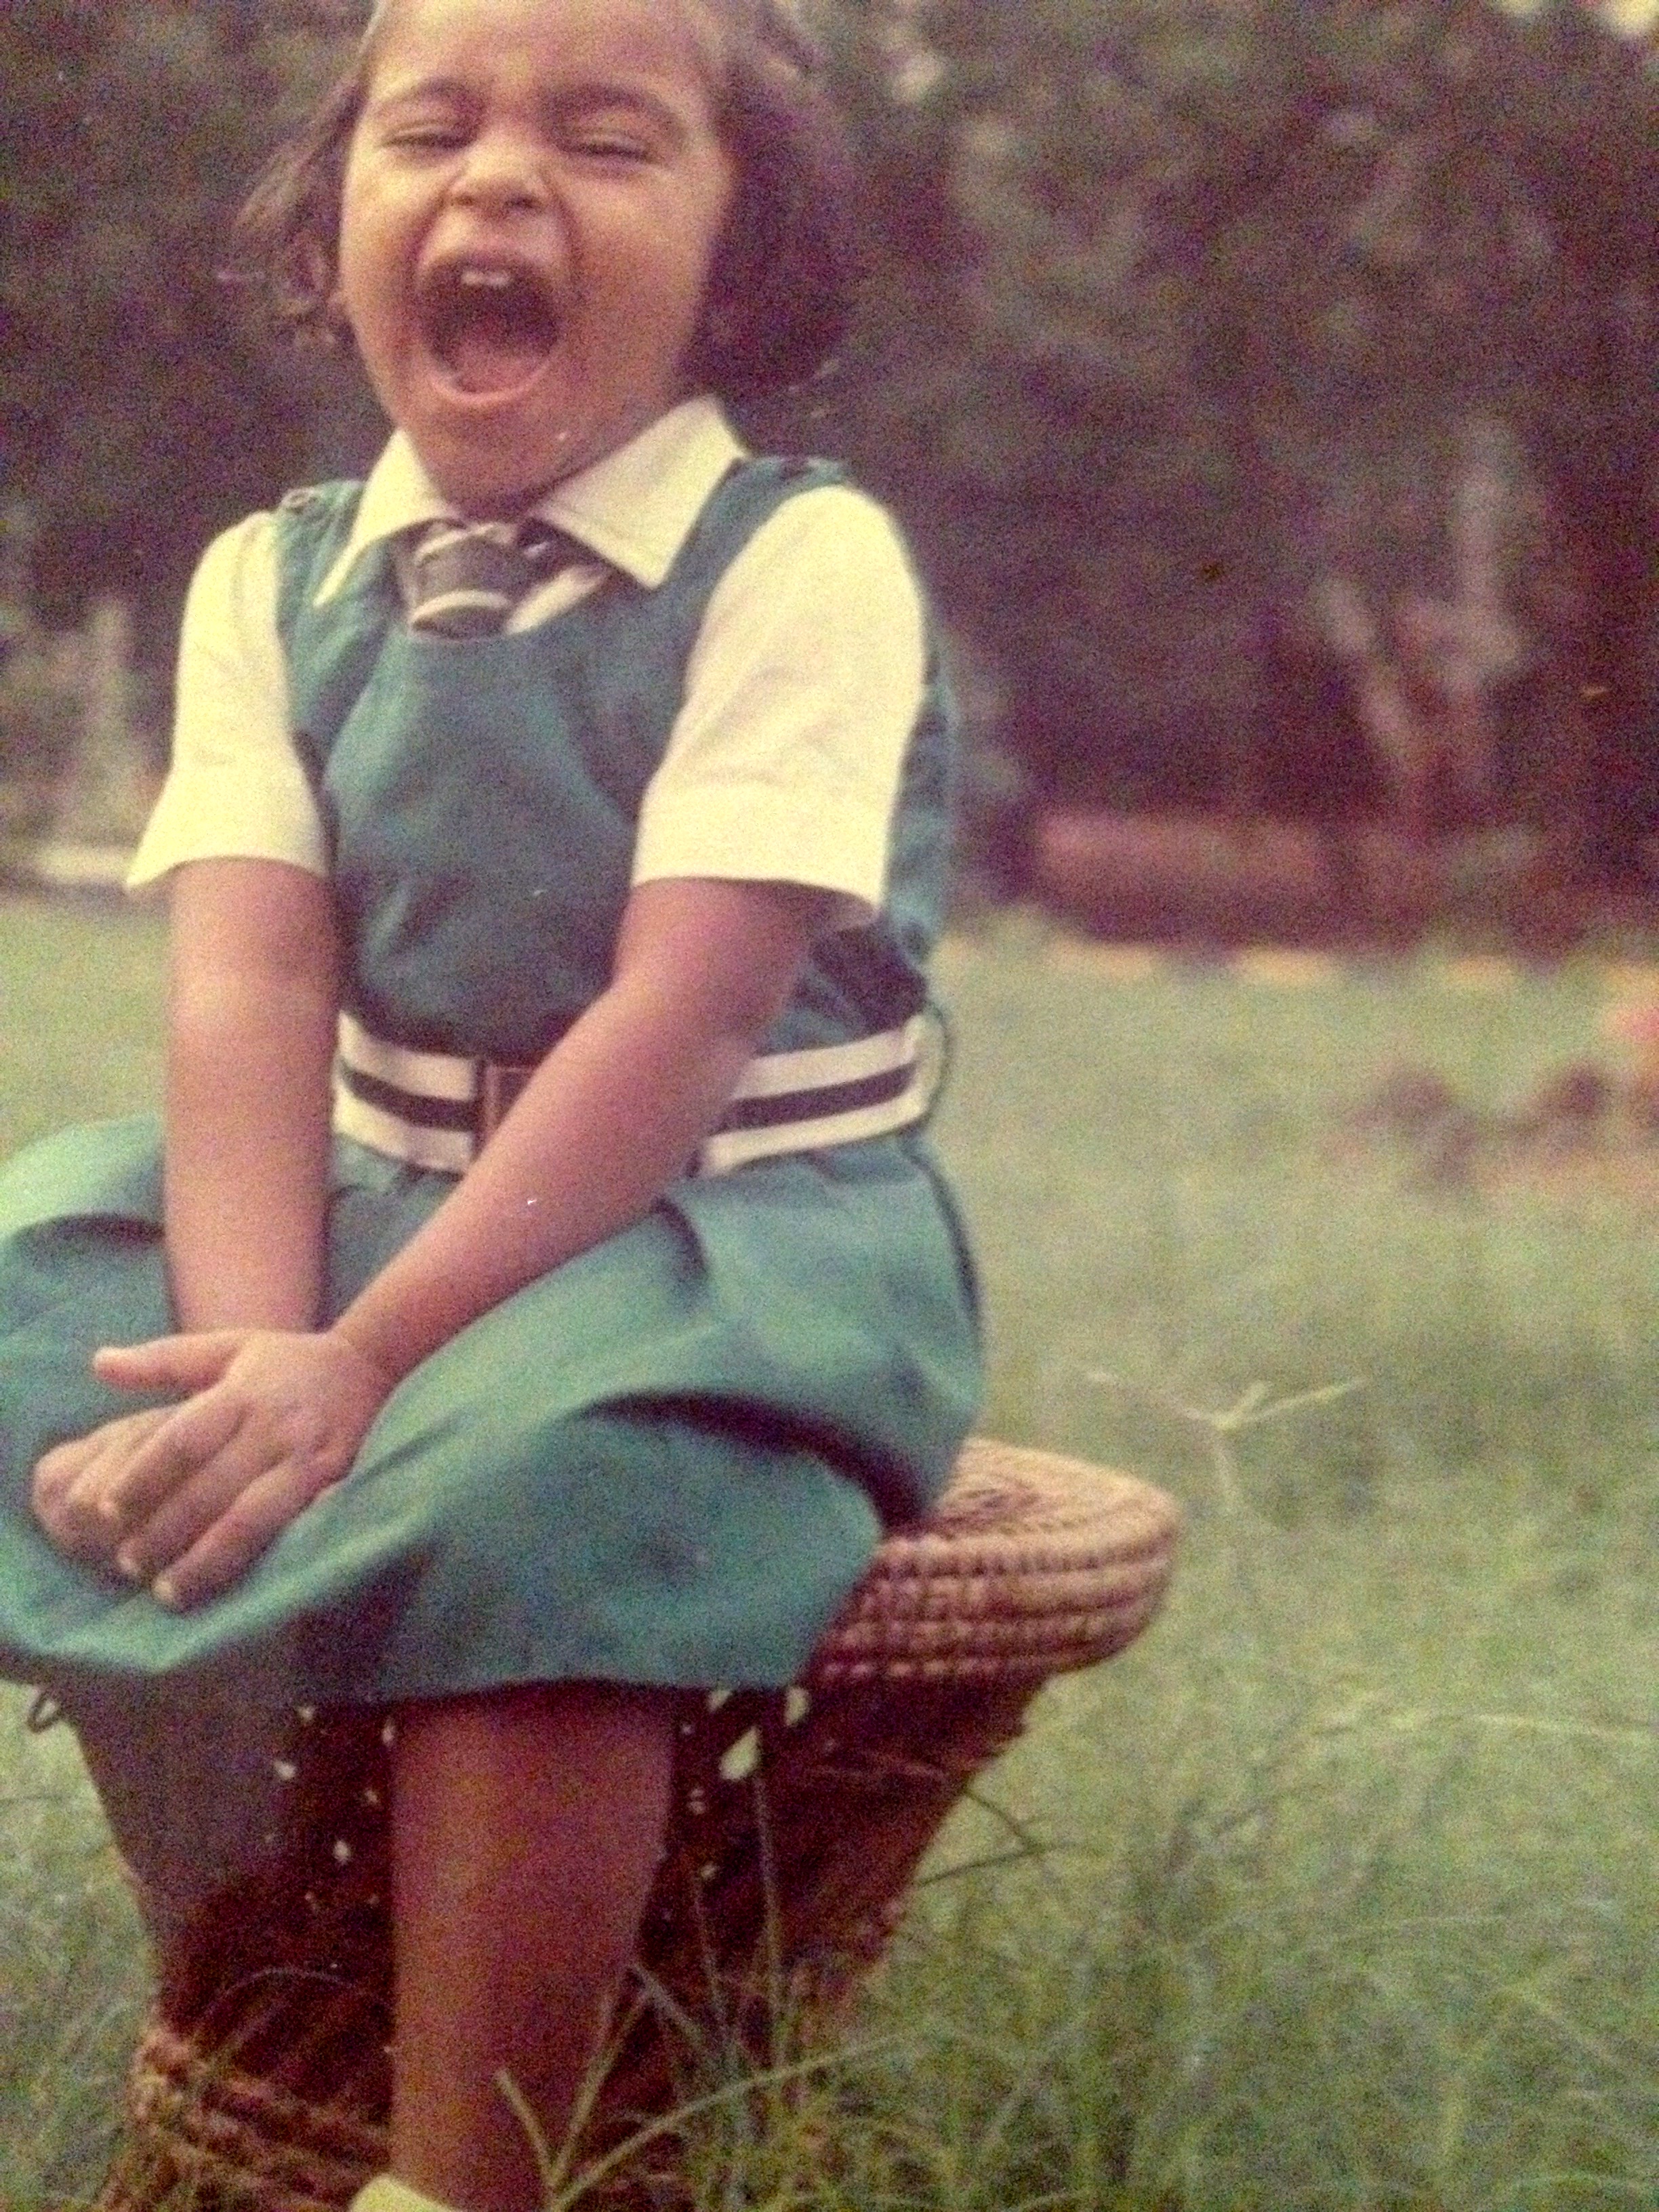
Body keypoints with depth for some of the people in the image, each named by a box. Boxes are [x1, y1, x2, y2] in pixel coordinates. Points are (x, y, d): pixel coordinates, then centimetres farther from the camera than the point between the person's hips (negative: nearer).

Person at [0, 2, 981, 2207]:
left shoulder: (802, 562, -12)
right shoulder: (275, 580, 3)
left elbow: (681, 1020, -20)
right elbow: (251, 985, -9)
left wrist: (361, 1363, -27)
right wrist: (254, 1351, -27)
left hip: (739, 1237, -6)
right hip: (372, 1194, 6)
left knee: (539, 1462, -34)